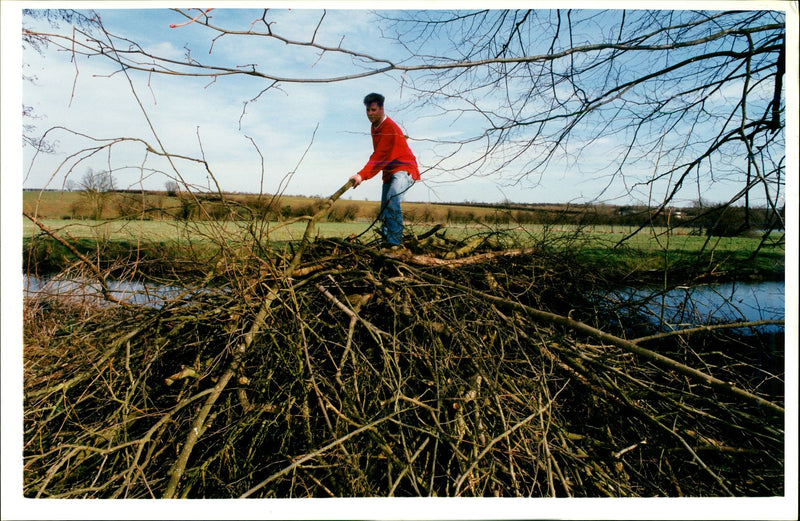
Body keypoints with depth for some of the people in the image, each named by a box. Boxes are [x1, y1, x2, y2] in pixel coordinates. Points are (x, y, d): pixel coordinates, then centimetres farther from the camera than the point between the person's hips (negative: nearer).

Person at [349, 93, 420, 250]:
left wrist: (362, 175, -38)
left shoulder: (390, 128, -21)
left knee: (392, 199, -32)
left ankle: (395, 242, -34)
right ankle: (387, 243, 12)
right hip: (389, 172, 10)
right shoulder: (374, 127, 10)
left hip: (404, 169, -10)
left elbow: (380, 157, -30)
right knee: (384, 211, 6)